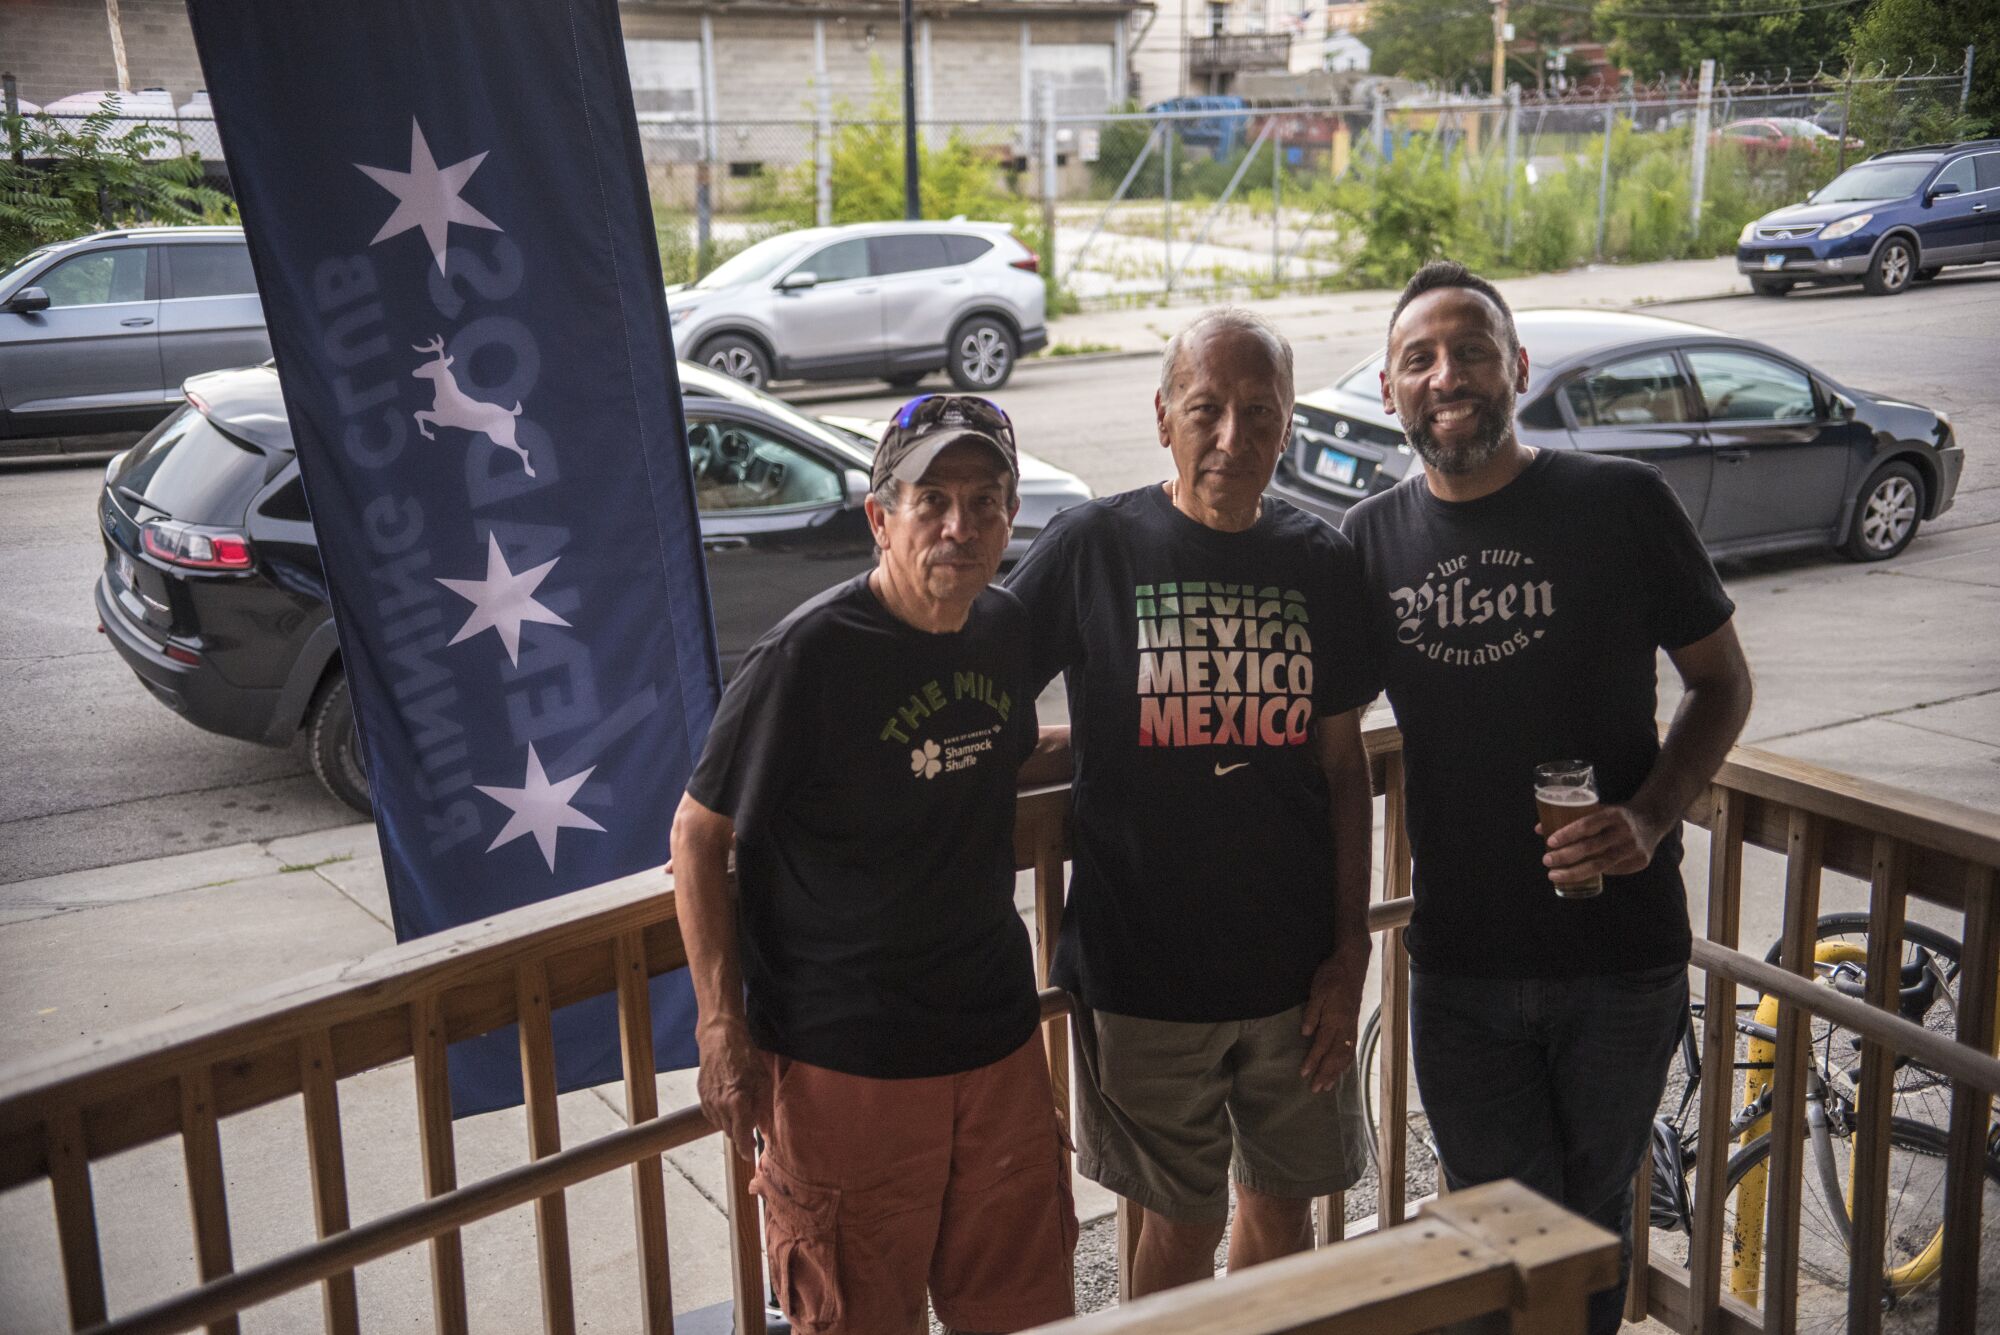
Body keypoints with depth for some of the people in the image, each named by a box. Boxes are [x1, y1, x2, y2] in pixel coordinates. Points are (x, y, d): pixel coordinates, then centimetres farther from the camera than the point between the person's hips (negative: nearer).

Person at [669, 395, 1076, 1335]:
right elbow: (698, 836, -11)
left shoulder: (1006, 630, 1)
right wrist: (723, 1027, -12)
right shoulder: (809, 655, -18)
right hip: (846, 1062, -6)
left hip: (999, 1037, 6)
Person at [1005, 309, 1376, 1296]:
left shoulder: (1321, 563, 1)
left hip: (1296, 972, 3)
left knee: (1283, 1209, 18)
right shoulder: (1093, 545, -8)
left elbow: (1341, 763, 5)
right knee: (1182, 1224, 11)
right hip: (1146, 971, -3)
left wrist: (1349, 949, 3)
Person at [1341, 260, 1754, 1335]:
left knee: (1592, 1219, 17)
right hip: (1458, 965, 1)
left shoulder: (1622, 503, -7)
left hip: (1622, 959, -1)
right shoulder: (1371, 540, 0)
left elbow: (1722, 683, 1)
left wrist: (1650, 819, -14)